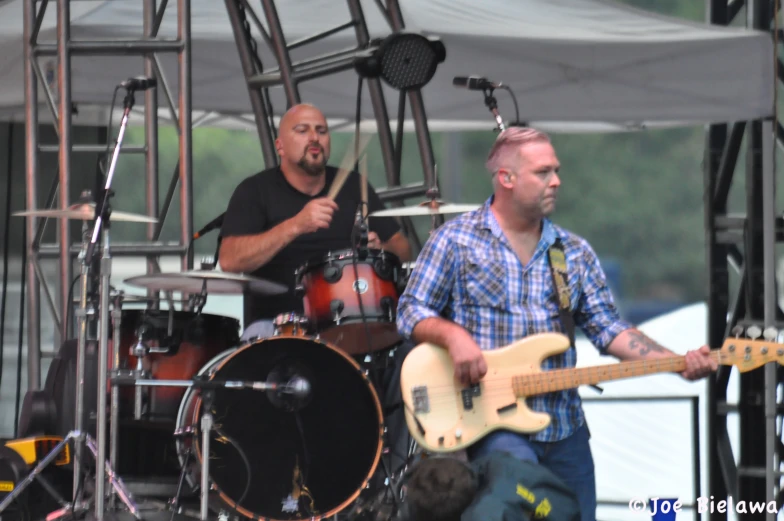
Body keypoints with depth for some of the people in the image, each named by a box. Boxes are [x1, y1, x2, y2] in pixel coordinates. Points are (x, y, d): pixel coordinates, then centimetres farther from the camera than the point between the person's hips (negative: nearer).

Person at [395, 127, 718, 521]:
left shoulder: (575, 253, 11)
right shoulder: (456, 240, -1)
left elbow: (608, 327, 6)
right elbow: (411, 312, -1)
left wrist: (678, 363, -9)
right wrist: (453, 335, -23)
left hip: (565, 430, 5)